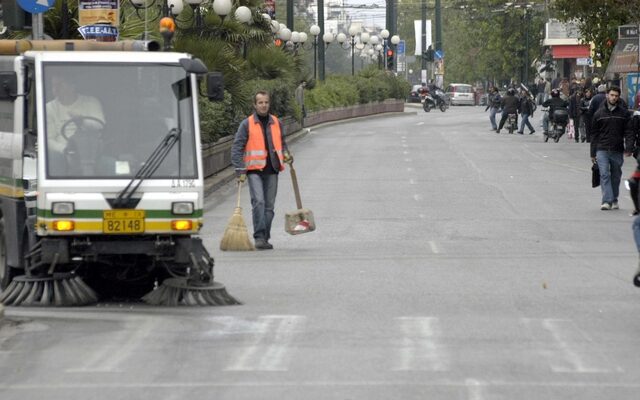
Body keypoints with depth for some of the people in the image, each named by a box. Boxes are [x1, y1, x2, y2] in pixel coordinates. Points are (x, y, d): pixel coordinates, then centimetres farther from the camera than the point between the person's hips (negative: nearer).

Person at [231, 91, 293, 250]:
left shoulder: (276, 123, 12)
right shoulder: (247, 124, -1)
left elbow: (282, 142, 26)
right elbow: (237, 148, -3)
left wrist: (285, 154, 3)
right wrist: (240, 171, -11)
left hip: (271, 171, 4)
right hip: (254, 170, -4)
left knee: (269, 206, 6)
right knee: (258, 202, -18)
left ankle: (265, 239, 13)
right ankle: (259, 237, -19)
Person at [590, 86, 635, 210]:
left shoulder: (624, 113, 4)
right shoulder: (599, 113, 6)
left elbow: (629, 132, 2)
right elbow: (594, 134, 10)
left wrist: (629, 147, -12)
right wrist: (593, 153, 7)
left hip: (618, 151, 1)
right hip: (602, 150, -1)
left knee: (616, 176, 10)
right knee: (604, 174, -12)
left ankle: (614, 200, 22)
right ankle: (607, 201, -18)